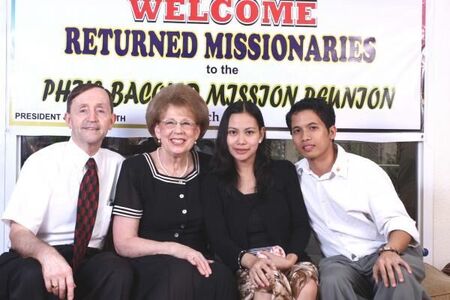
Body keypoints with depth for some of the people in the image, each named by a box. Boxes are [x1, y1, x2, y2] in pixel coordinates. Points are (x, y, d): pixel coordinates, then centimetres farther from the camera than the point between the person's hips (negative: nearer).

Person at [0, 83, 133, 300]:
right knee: (30, 275, -34)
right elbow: (18, 234, -13)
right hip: (35, 260, -2)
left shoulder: (118, 164, 3)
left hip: (89, 259, 3)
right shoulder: (42, 162, -7)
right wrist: (47, 254, -35)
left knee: (119, 270, -29)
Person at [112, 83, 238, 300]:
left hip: (196, 265, 3)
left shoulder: (208, 168, 4)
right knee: (182, 273, -34)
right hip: (147, 266, -2)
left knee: (221, 276, -30)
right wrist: (176, 249, -19)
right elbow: (123, 243, -7)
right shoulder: (135, 168, -5)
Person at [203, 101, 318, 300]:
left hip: (285, 260, 2)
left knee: (307, 284, -31)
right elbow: (218, 239, -2)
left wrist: (291, 258, -14)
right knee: (270, 283, -35)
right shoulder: (214, 183, 7)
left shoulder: (283, 171, 11)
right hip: (243, 266, -2)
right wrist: (250, 260, -22)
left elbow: (301, 225, 6)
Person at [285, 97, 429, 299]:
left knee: (398, 278, -36)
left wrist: (390, 251, -36)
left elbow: (397, 221, -14)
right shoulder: (296, 175, 4)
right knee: (332, 281, -32)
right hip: (340, 260, 3)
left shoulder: (366, 170, -7)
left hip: (383, 253, -2)